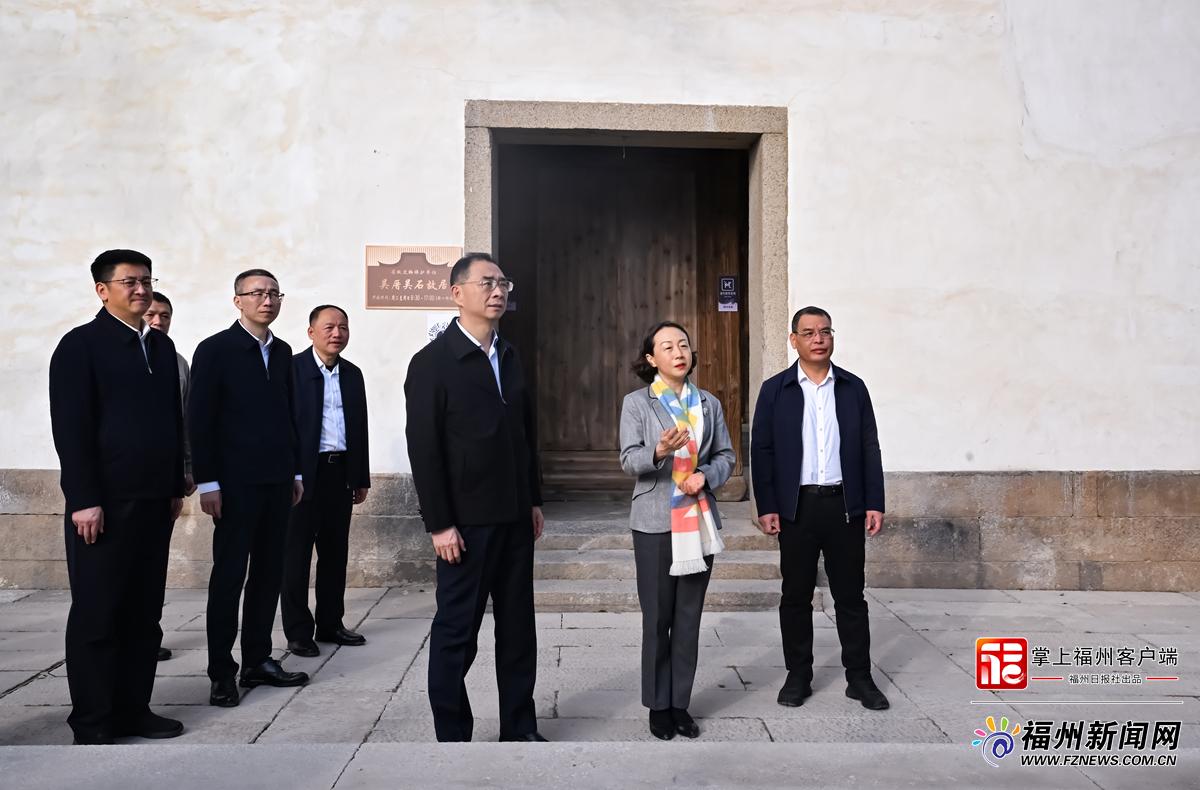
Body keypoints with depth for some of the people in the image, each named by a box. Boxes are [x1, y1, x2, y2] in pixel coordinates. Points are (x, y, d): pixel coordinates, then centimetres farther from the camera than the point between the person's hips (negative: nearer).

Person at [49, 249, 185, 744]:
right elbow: (70, 427, -10)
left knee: (144, 614, 10)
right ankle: (91, 723, 13)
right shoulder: (81, 344, -4)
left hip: (154, 500, 6)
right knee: (96, 615, 3)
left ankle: (134, 710, 20)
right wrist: (84, 499, -15)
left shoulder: (162, 347, 14)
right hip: (105, 502, -6)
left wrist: (176, 486, 12)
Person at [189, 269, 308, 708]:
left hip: (277, 481, 6)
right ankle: (222, 672, 10)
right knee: (229, 575, 1)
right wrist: (207, 482, -13)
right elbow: (199, 419, -8)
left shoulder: (282, 352, 12)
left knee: (269, 572, 9)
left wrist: (296, 472, 12)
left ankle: (258, 661, 20)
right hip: (236, 482, -5)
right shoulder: (215, 350, -5)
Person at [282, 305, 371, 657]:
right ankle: (298, 631, 10)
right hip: (304, 472, -5)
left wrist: (361, 478, 14)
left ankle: (330, 624, 22)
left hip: (341, 471, 6)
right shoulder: (292, 368, -5)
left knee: (335, 551, 11)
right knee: (297, 553, 3)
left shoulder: (353, 373, 12)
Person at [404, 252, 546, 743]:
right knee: (456, 630, 5)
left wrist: (534, 500, 11)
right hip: (467, 521, -6)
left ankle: (519, 728, 25)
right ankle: (452, 735, 19)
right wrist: (439, 524, -15)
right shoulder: (432, 361, -9)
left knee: (518, 626, 12)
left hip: (514, 517, 6)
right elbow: (423, 448, -12)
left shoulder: (510, 357, 11)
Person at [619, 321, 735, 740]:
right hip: (655, 521, -3)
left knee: (689, 616, 7)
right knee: (657, 617, 2)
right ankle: (658, 705, 15)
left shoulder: (709, 403, 10)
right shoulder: (636, 403, -1)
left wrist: (706, 476, -10)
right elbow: (630, 460, -9)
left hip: (699, 517, 3)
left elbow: (726, 455, 11)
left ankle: (681, 703, 18)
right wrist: (659, 451, -29)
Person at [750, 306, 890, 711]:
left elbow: (869, 448, 6)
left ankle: (859, 677, 18)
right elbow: (761, 451, 0)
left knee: (850, 595, 7)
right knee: (796, 595, 7)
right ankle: (798, 676, 19)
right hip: (795, 507, -1)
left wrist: (875, 503, 0)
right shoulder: (775, 389, 1)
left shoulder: (853, 387, 6)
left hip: (845, 505, 1)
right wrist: (766, 507, -7)